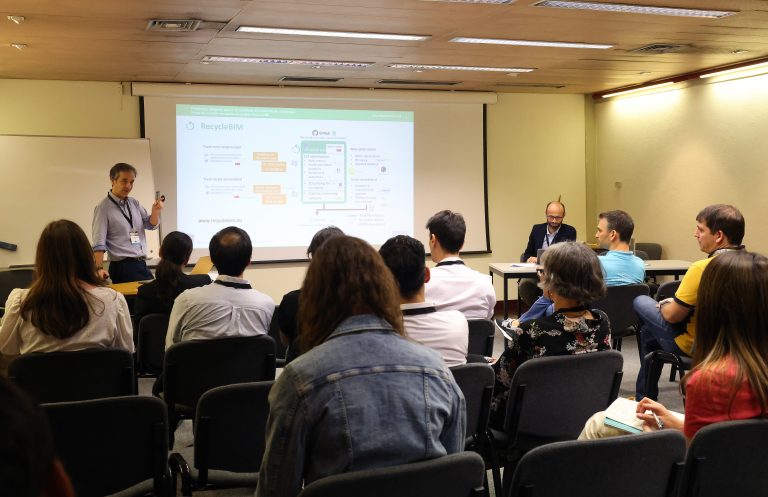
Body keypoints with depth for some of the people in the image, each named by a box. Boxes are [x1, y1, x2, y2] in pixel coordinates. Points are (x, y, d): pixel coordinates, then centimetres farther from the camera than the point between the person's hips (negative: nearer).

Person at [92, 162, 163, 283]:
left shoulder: (134, 203, 12)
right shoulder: (103, 208, -7)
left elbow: (152, 225, 10)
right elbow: (99, 243, -13)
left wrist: (155, 211, -11)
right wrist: (99, 269, -24)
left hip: (141, 264, 6)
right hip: (123, 267, -6)